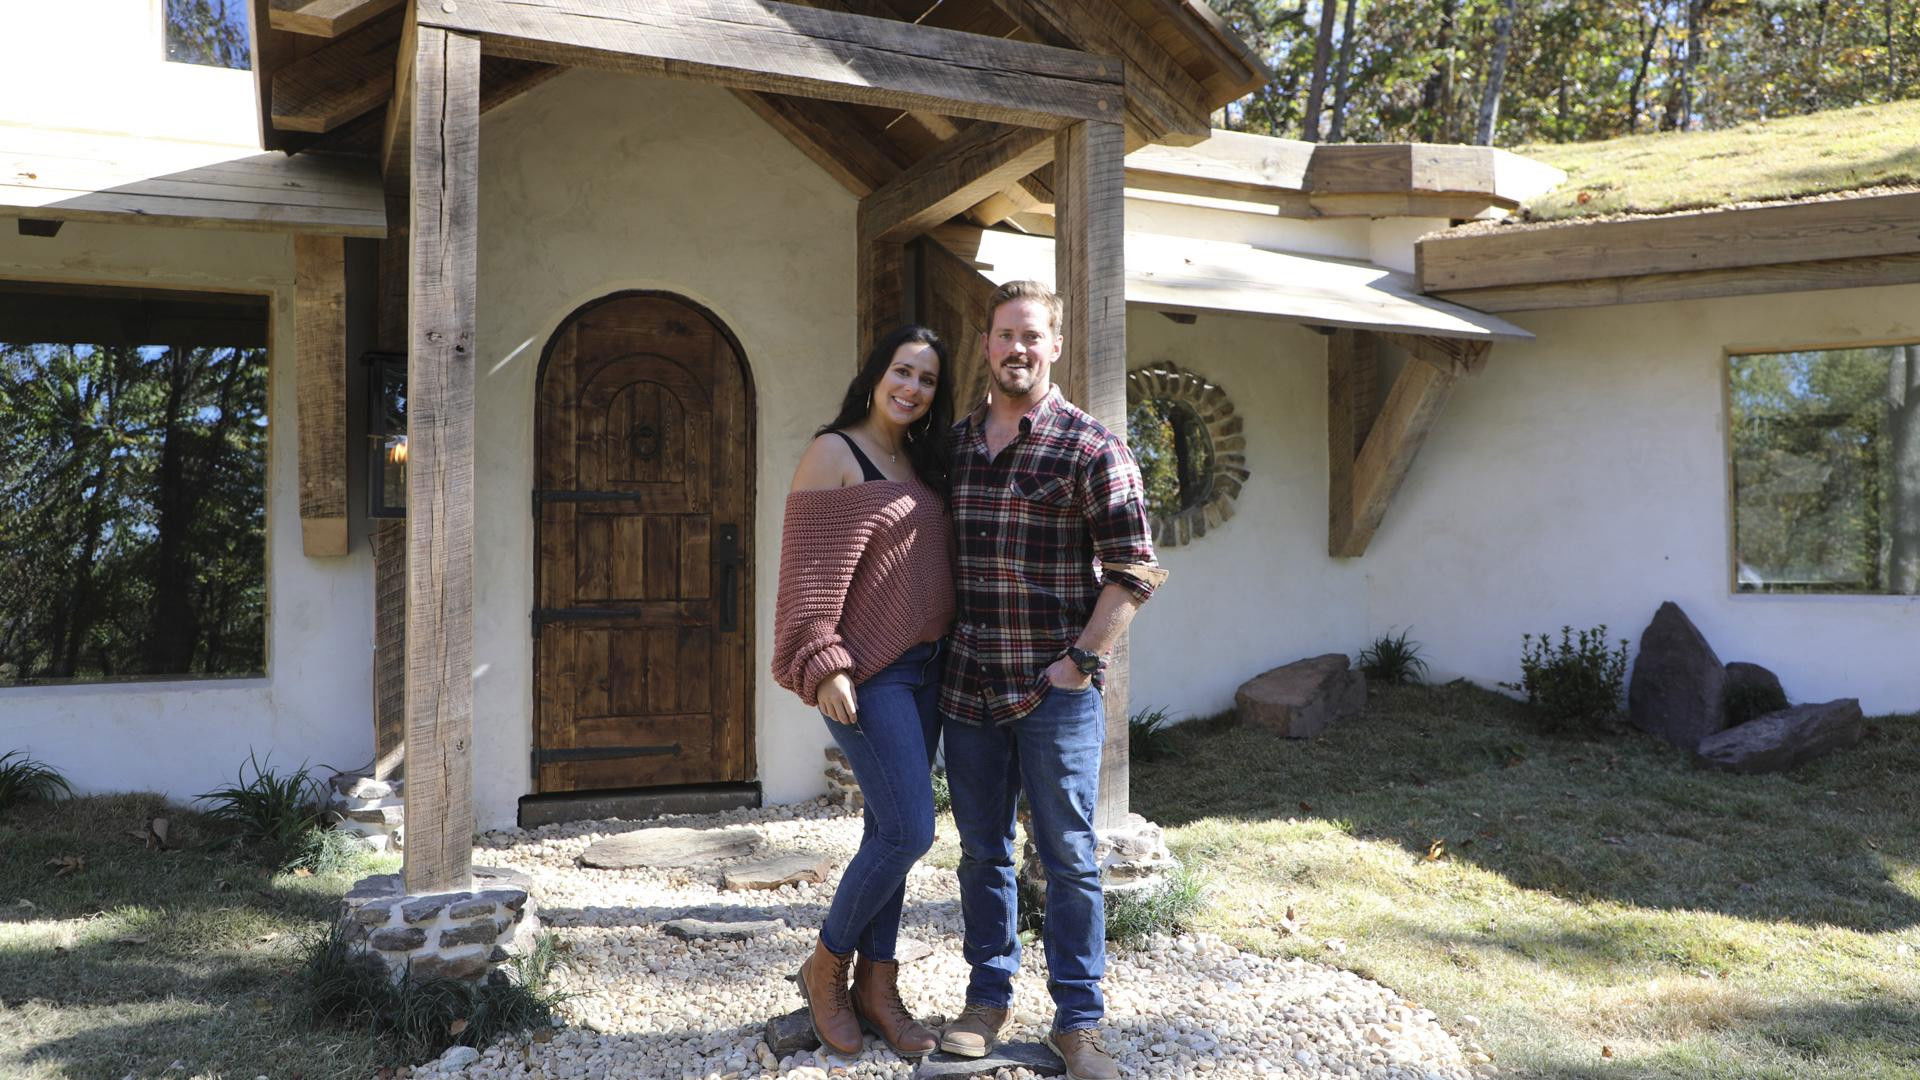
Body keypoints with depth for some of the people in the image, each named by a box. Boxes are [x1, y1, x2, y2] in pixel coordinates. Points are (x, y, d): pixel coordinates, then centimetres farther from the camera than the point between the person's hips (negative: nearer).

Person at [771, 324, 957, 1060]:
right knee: (909, 831, -10)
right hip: (868, 673, -8)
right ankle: (826, 967, 11)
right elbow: (810, 569, -14)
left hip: (923, 669, 8)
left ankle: (876, 986, 20)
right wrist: (825, 667, -20)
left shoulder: (921, 463, 16)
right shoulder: (834, 454, -7)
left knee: (892, 830, 10)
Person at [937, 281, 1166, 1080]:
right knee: (982, 852, 14)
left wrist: (1079, 661, -12)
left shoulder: (1091, 449, -6)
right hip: (969, 685, 5)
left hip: (1056, 690, -4)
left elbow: (1133, 570, -7)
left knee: (1068, 857, 4)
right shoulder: (954, 443, 9)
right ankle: (988, 996, 28)